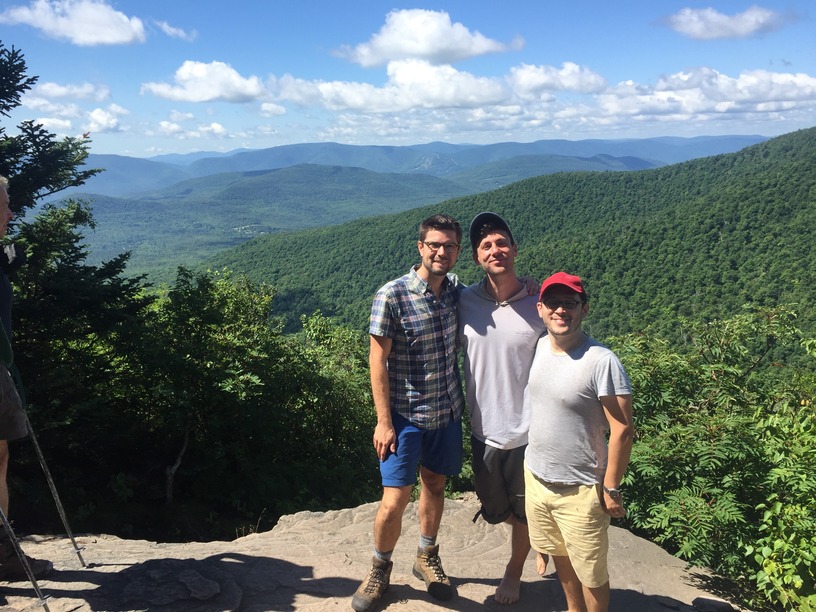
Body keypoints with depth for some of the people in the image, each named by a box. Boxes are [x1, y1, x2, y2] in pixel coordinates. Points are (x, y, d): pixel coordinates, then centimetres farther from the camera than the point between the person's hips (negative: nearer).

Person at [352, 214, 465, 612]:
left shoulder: (455, 289, 1)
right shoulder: (391, 296, -16)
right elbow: (378, 361, -13)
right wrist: (384, 422, -14)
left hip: (447, 411, 5)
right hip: (406, 415, -5)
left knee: (435, 485, 18)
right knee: (395, 500, -2)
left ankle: (427, 558, 39)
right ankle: (380, 568, 24)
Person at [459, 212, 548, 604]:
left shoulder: (538, 305, -12)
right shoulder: (465, 302, -6)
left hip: (528, 431, -2)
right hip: (484, 430, 3)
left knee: (524, 513, 17)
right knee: (497, 511, 20)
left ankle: (514, 572, 45)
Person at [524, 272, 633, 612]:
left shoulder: (601, 361, -21)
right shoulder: (538, 347, -1)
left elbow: (622, 429, -17)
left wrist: (611, 488, -14)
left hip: (580, 490, -6)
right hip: (536, 478, 7)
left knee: (590, 573, 10)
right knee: (559, 556, 25)